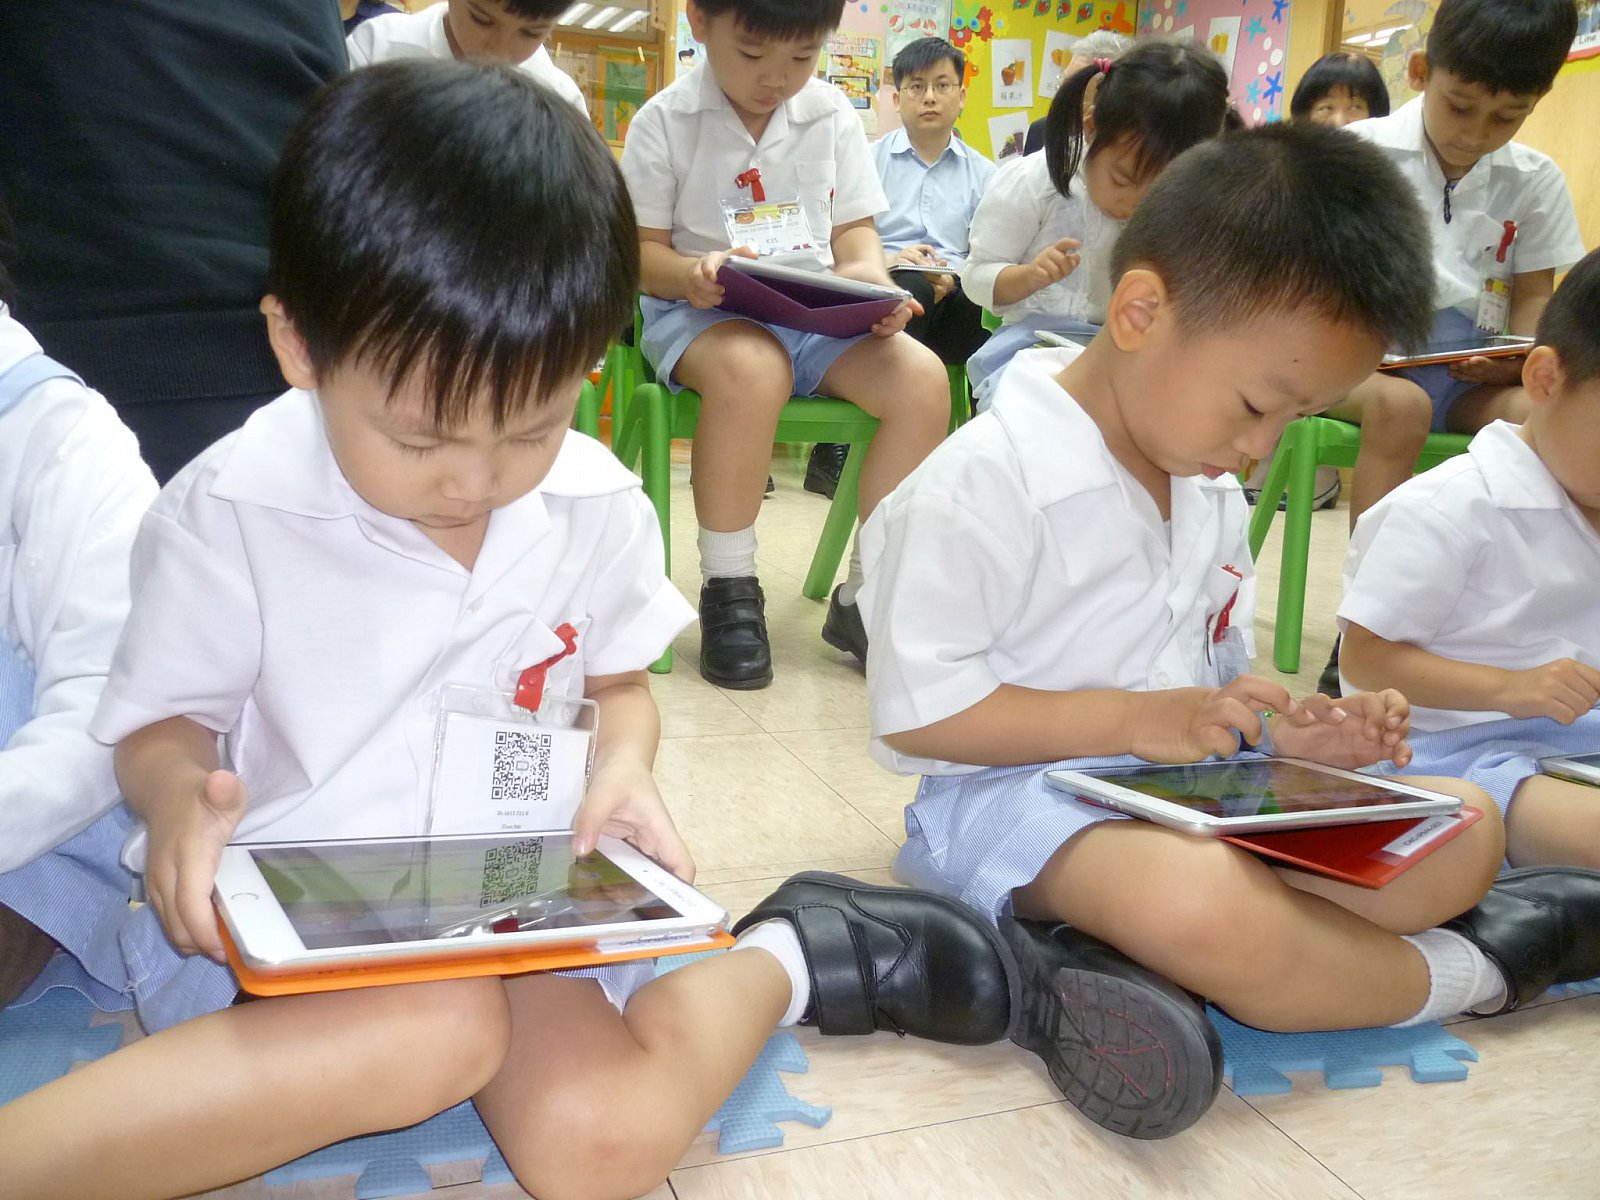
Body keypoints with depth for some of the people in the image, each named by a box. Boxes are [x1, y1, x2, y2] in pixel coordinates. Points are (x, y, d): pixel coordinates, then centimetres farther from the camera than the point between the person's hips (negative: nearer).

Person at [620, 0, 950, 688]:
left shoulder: (832, 116, 9)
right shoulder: (665, 121, -2)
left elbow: (855, 232, 12)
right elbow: (640, 250, -2)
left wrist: (873, 282, -11)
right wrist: (690, 275, -24)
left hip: (820, 314, 4)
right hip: (703, 313, -4)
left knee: (923, 380, -22)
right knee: (750, 369, -40)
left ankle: (867, 594, -10)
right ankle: (727, 591, -22)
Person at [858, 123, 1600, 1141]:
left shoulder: (1214, 496, 10)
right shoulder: (983, 485, -17)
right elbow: (916, 712, -18)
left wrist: (1283, 731, -5)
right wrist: (1136, 720, -21)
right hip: (1014, 792, -8)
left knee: (1463, 826, 1)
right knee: (1207, 911, -38)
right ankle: (1470, 970, -5)